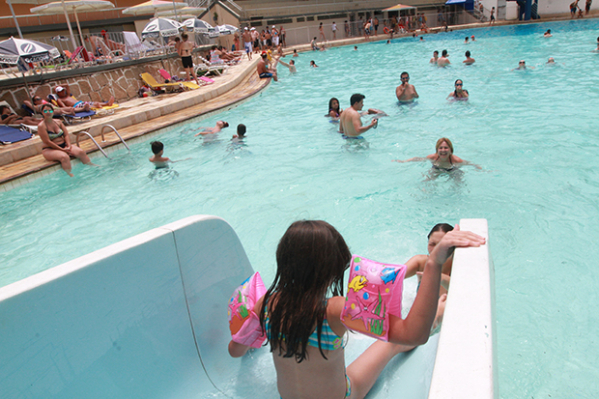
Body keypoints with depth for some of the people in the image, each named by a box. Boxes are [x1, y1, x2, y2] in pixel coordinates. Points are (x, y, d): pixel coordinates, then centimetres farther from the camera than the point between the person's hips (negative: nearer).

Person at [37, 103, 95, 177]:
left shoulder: (58, 121, 9)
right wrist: (61, 149, -19)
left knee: (81, 152, -18)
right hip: (49, 149, -5)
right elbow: (47, 142, -15)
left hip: (63, 145, 5)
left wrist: (69, 146, -14)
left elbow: (66, 135, 4)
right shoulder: (41, 126, -8)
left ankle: (91, 165, -6)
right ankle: (70, 175, -38)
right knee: (64, 157, -36)